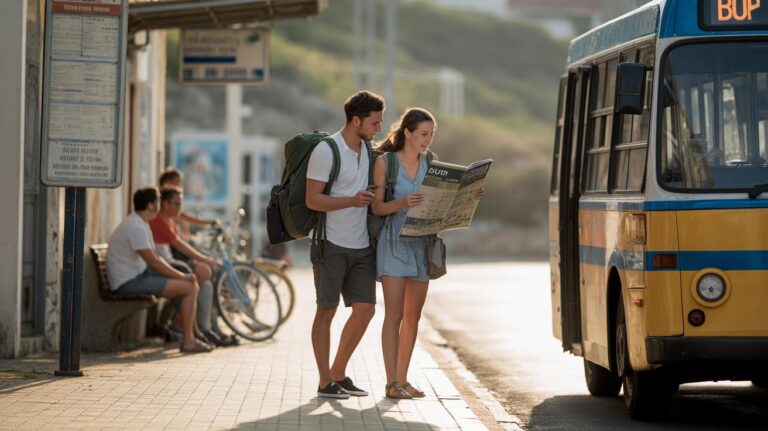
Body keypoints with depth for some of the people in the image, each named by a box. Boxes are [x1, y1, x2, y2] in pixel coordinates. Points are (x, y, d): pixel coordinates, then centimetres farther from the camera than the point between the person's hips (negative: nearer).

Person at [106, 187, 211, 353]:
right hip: (128, 283, -11)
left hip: (137, 276, 11)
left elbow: (157, 258, 17)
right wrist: (181, 276, -11)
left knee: (191, 282, 12)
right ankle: (187, 342, -12)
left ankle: (192, 332, 19)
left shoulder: (141, 224, 15)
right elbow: (153, 263, -19)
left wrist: (180, 275, 3)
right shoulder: (136, 227, -19)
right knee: (189, 287, -17)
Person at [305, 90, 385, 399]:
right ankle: (325, 382, 6)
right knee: (326, 311, 0)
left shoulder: (368, 150, 12)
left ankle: (339, 374, 16)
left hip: (361, 246, 7)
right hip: (331, 244, -7)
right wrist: (351, 201, -28)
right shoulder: (326, 150, -12)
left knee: (365, 309, 2)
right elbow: (312, 200, -16)